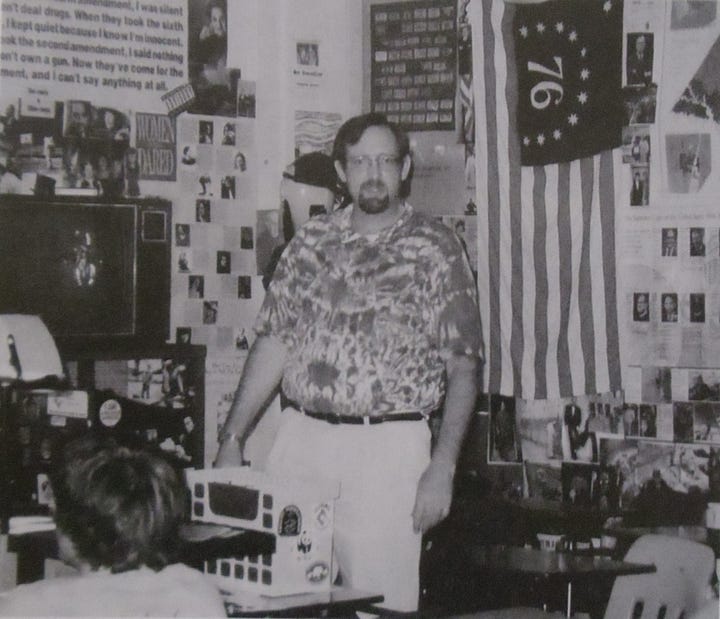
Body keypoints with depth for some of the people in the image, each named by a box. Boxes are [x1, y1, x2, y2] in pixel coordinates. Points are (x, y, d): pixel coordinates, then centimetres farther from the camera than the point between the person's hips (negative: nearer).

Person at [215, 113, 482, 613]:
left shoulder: (435, 249, -1)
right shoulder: (312, 241, 10)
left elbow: (463, 367, -3)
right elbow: (273, 343, 13)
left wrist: (442, 468, -10)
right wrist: (232, 439, 7)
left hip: (388, 447, -3)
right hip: (299, 439, 4)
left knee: (378, 601, -3)